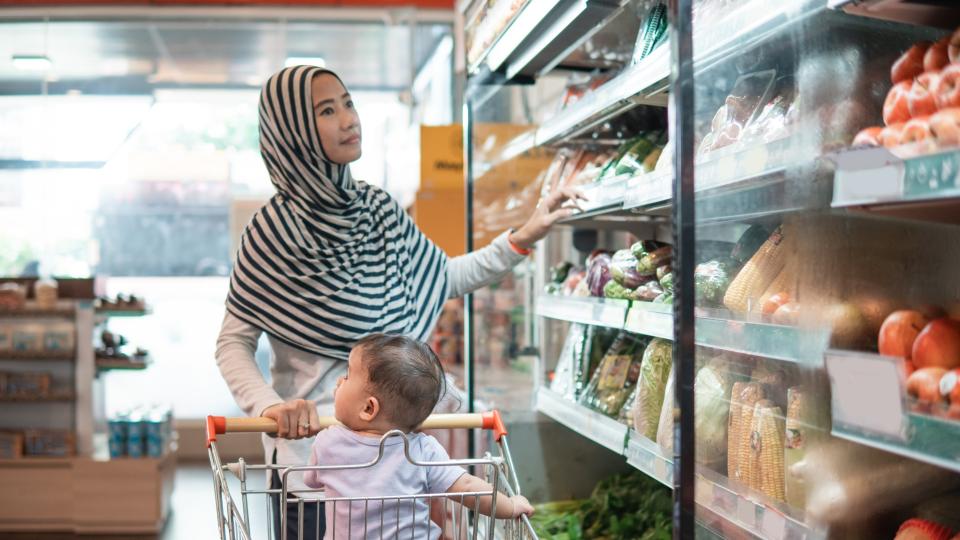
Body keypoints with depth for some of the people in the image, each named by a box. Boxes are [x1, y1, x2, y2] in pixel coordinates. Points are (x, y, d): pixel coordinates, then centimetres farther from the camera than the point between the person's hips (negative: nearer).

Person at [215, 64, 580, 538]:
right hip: (310, 442, -5)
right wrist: (270, 406, -27)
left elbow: (446, 277, 15)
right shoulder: (275, 228, -13)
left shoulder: (377, 209, 3)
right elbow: (233, 343, -10)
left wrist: (525, 236, 7)